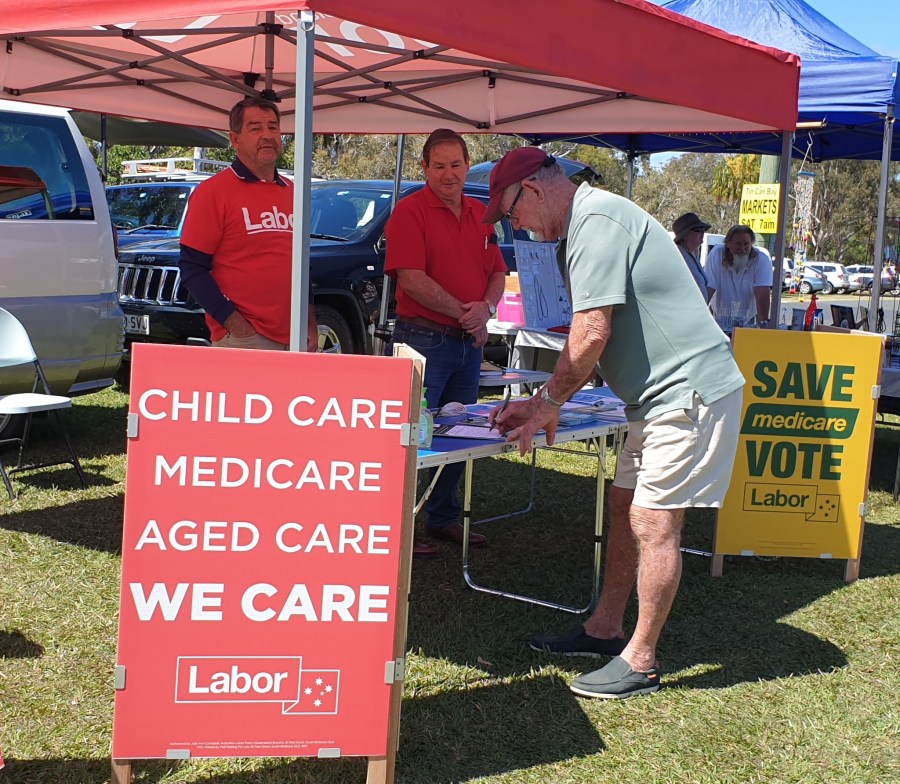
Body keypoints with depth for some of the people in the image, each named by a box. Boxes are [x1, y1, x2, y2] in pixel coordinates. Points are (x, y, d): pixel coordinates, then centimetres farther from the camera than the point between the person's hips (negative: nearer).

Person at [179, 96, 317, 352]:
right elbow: (192, 268, -8)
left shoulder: (291, 192, 14)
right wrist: (236, 324, -16)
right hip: (243, 340, -6)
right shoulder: (213, 192, -4)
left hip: (295, 340, 6)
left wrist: (311, 327, 12)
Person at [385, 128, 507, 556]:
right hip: (424, 339, -7)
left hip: (469, 342, 7)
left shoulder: (480, 214, 14)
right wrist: (463, 313, -17)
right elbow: (411, 278, -17)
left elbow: (497, 272, 14)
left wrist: (486, 308, -7)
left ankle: (445, 518, 28)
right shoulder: (409, 211, -8)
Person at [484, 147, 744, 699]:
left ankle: (640, 662, 4)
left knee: (653, 524, -6)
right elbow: (590, 342, 19)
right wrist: (544, 402, 12)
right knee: (627, 510, 15)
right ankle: (606, 630, 27)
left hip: (689, 389, -11)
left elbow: (592, 333, -22)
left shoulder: (597, 221, -17)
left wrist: (548, 401, -10)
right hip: (662, 391, 11)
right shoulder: (582, 229, 16)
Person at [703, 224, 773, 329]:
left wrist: (763, 322, -32)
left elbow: (762, 294, -23)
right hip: (721, 319, 0)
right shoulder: (716, 254, -15)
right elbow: (708, 290, -18)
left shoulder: (762, 258, -16)